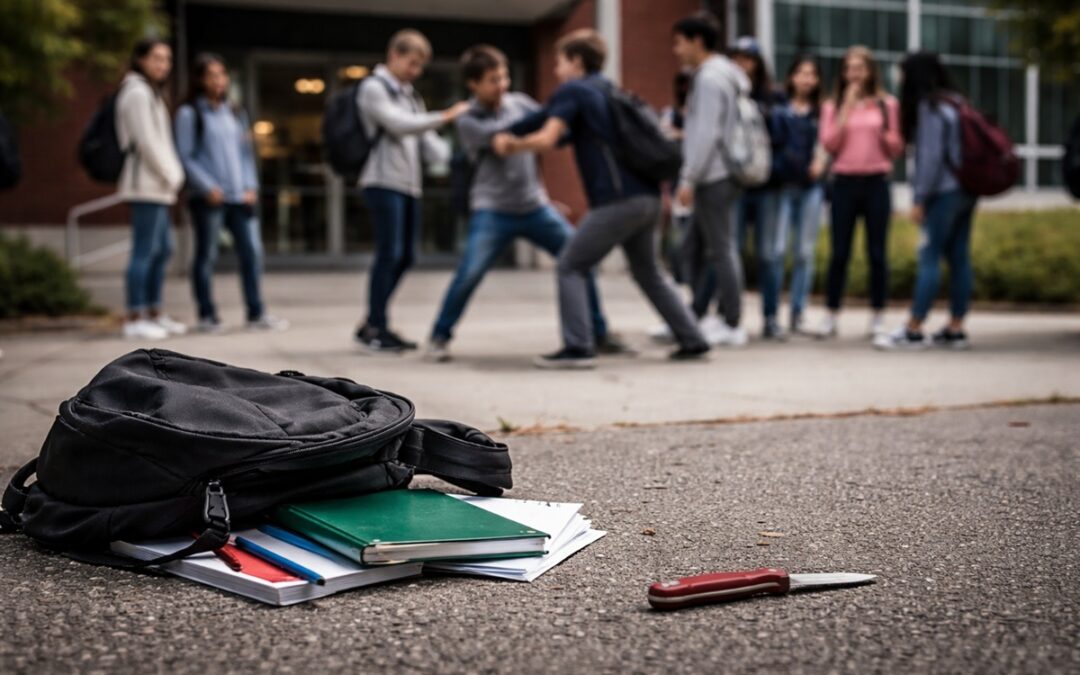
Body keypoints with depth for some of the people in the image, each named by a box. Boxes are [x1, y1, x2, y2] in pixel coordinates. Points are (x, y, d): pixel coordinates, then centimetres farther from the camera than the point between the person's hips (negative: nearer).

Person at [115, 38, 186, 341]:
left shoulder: (150, 93, 22)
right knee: (144, 251, -10)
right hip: (147, 184, -11)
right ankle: (135, 319, -8)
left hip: (157, 186, 11)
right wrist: (172, 176, -11)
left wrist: (172, 176, 12)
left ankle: (154, 313, 21)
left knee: (163, 249, 14)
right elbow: (146, 142, -16)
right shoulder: (138, 93, -10)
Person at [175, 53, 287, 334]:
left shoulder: (235, 113, 18)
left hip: (240, 196, 5)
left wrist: (251, 185, 5)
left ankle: (256, 313, 6)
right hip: (208, 198, -5)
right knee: (206, 255, 1)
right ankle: (207, 315, 10)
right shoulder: (189, 113, 1)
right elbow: (186, 156, -5)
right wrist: (208, 187, -12)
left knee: (252, 251, 0)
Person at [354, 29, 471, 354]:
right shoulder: (373, 88, 0)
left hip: (410, 185, 8)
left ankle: (373, 324, 16)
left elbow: (427, 143, 15)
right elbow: (398, 125, -14)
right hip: (384, 182, -7)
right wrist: (444, 117, -15)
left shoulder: (412, 97, 22)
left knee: (405, 256, 6)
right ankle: (376, 329, -1)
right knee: (389, 254, -10)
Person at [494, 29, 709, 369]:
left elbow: (545, 139, -11)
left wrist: (512, 145, 7)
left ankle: (578, 348, -7)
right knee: (649, 273, 21)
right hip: (647, 197, 8)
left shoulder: (572, 90, 0)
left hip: (618, 199, -8)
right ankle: (692, 341, 20)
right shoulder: (608, 90, 25)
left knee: (571, 266, 1)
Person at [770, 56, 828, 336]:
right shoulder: (778, 110, 5)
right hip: (782, 186, -3)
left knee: (805, 252, 4)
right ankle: (770, 313, -1)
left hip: (811, 186, 3)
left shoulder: (821, 112, 12)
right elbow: (774, 143, -2)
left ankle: (797, 315, 10)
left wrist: (821, 160, -8)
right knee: (778, 250, -9)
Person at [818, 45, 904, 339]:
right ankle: (831, 315, 10)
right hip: (844, 182, 0)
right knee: (839, 253, 2)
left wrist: (883, 134, -12)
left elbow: (897, 148, 9)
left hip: (876, 182, 0)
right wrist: (846, 109, -8)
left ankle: (878, 316, 11)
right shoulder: (833, 105, 8)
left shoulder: (886, 104, 8)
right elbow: (829, 144, -5)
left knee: (876, 253, 2)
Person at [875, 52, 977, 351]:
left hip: (944, 191, -9)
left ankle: (913, 331, -4)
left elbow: (931, 156, -15)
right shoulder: (954, 101, 14)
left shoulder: (930, 106, -11)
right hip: (966, 190, 9)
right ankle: (955, 329, 13)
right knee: (959, 257, 9)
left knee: (929, 258, -6)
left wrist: (919, 198, -12)